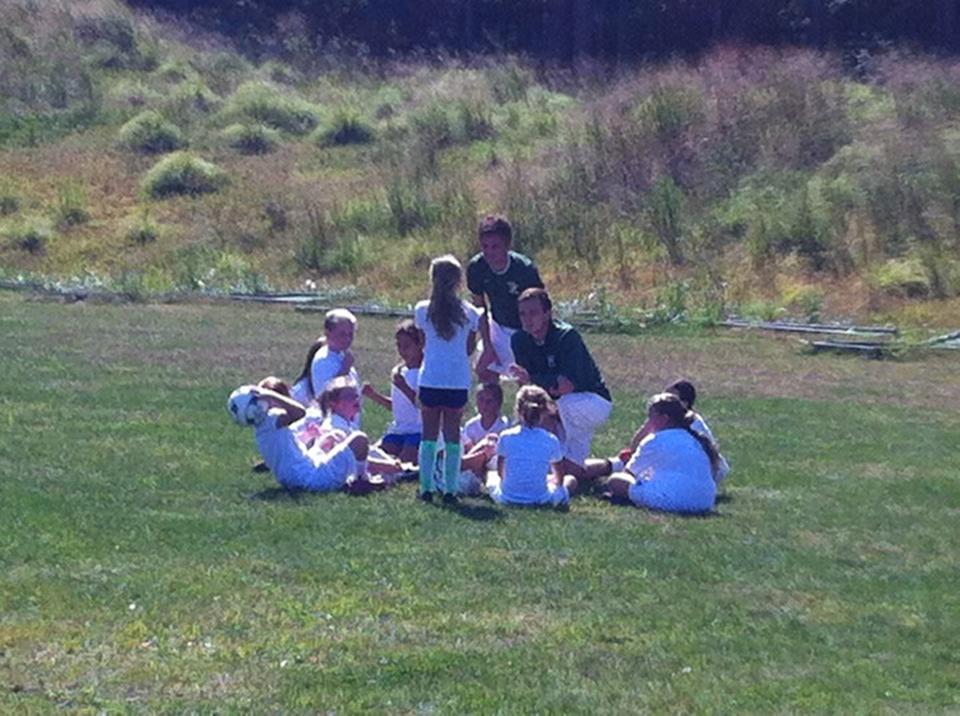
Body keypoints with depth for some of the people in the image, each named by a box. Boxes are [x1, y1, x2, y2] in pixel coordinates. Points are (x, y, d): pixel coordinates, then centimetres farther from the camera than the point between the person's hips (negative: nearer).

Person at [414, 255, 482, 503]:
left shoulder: (422, 310, 0)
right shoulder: (469, 313, -1)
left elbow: (422, 345, 9)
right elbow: (470, 349, 8)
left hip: (430, 380, 0)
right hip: (458, 381, 0)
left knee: (429, 435, 7)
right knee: (452, 434, 6)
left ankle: (426, 488, 6)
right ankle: (450, 489, 4)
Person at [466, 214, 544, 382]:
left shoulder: (525, 268, -31)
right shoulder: (476, 267, -19)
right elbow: (480, 309, -6)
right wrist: (487, 347, -7)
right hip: (500, 327, 4)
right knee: (484, 370, 2)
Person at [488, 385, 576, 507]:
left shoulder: (506, 437, -7)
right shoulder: (551, 440, -9)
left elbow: (501, 473, 6)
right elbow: (559, 478, 3)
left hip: (507, 498, 0)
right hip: (540, 499, 0)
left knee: (492, 477, 35)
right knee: (571, 480, 26)